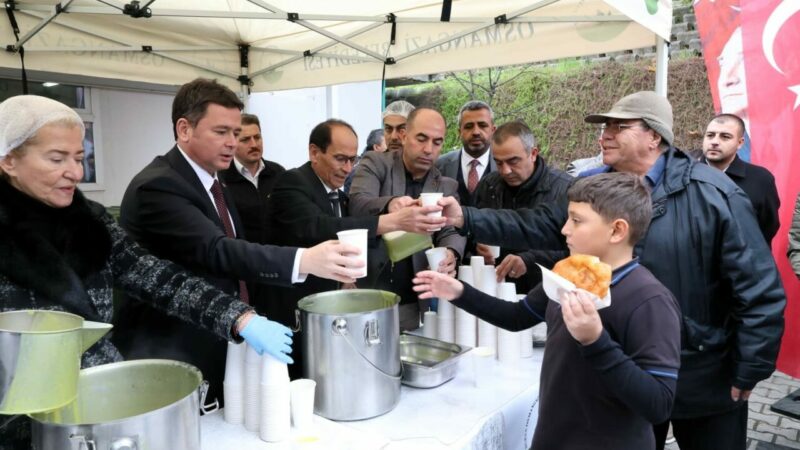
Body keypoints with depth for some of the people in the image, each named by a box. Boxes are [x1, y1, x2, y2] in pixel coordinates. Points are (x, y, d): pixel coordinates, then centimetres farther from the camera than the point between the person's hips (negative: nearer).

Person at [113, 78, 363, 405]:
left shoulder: (210, 181, 10)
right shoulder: (158, 186, -20)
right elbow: (216, 251, -34)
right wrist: (303, 260, -46)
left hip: (219, 347, 9)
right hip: (171, 359, -9)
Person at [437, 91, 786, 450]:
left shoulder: (712, 194, -17)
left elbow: (759, 289, -15)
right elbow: (538, 225, -10)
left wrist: (749, 373, -12)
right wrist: (466, 218, -21)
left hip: (705, 379, -3)